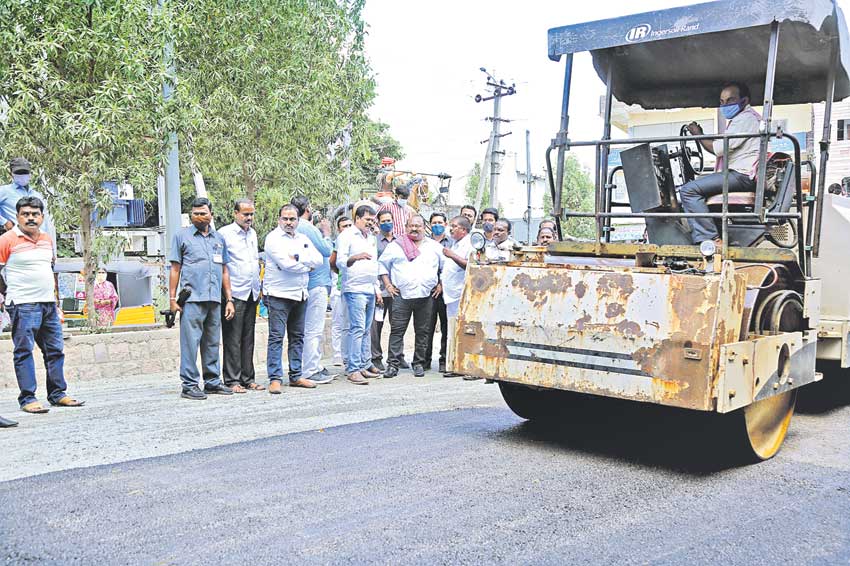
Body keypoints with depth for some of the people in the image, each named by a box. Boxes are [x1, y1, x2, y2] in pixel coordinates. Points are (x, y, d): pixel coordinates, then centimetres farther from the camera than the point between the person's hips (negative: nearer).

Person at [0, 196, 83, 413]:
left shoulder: (47, 240, 15)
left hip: (48, 304, 7)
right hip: (23, 305, -7)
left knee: (55, 349, 9)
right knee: (24, 351, -4)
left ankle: (57, 394, 17)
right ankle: (27, 399, 0)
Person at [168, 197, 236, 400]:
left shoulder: (219, 239, 18)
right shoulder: (182, 236, 6)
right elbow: (175, 269, 4)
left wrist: (229, 300, 14)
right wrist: (172, 298, -3)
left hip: (215, 299, 5)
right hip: (191, 298, -4)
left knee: (213, 342, 10)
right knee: (190, 341, -6)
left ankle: (213, 382, 18)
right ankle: (190, 385, -2)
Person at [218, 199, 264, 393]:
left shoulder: (252, 233, 17)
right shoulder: (224, 233, -6)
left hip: (252, 294, 7)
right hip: (234, 294, -7)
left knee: (248, 339, 10)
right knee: (232, 340, -4)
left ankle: (248, 379, 15)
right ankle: (232, 381, 1)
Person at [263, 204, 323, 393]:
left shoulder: (303, 239, 16)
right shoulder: (273, 238, -4)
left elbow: (318, 259, 3)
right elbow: (285, 264, -17)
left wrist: (298, 258, -12)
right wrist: (307, 266, -3)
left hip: (300, 295, 7)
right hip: (278, 294, -7)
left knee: (297, 337, 11)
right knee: (277, 337, -7)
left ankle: (295, 376, 18)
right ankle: (275, 378, -6)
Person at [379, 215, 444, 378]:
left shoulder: (435, 247, 13)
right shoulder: (396, 245, 9)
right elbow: (382, 264, 12)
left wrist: (440, 285, 8)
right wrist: (388, 285, 4)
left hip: (426, 296, 1)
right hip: (401, 295, -1)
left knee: (422, 331, 5)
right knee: (397, 330, -5)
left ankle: (419, 363, 14)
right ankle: (393, 364, -3)